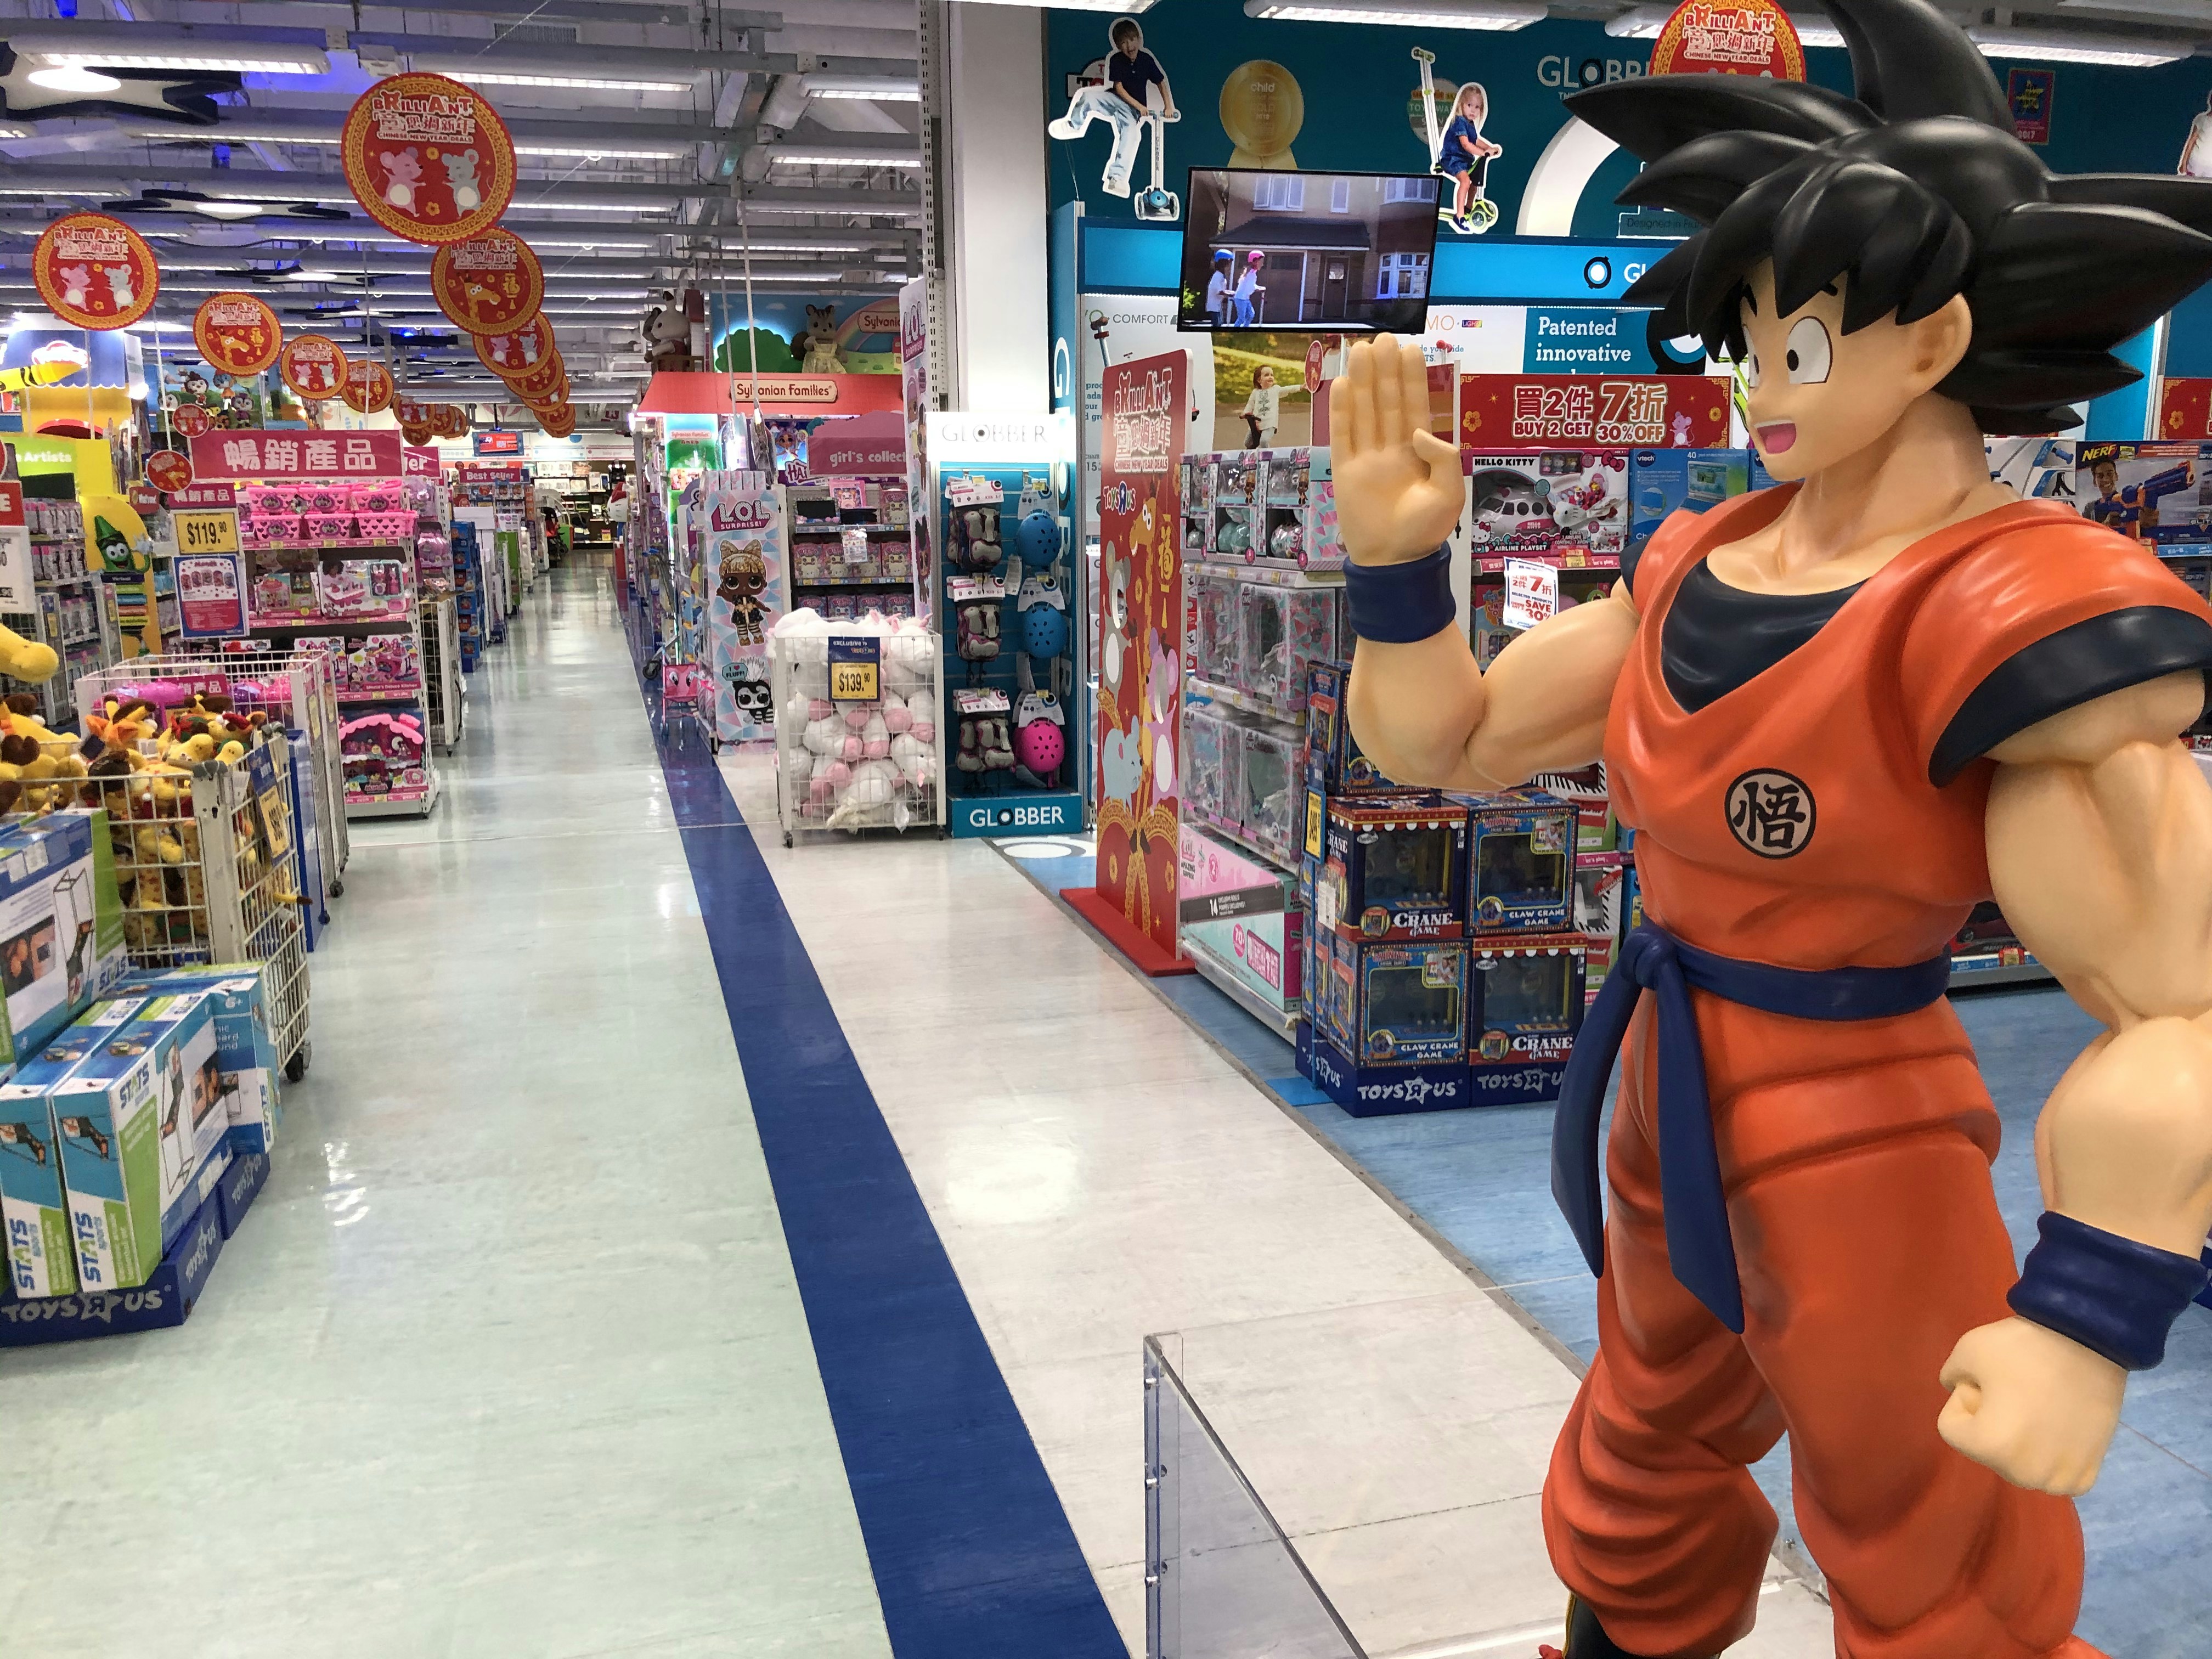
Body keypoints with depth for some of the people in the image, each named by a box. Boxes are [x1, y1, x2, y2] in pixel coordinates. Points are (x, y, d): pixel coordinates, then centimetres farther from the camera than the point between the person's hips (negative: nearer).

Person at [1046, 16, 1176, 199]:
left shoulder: (1146, 59, -1)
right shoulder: (1116, 60, -6)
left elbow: (1161, 83, 9)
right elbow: (1119, 88, -9)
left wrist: (1168, 106, -1)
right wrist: (1139, 106, -17)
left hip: (1132, 110, 0)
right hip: (1115, 100, 0)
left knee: (1131, 135, -30)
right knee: (1086, 95, -29)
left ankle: (1117, 179, -33)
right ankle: (1073, 125, -5)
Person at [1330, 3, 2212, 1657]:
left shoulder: (2027, 616, -23)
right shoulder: (1702, 574, -1)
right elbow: (1444, 739, 2)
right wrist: (1394, 556, -14)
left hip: (1851, 1146, -7)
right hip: (1673, 1113, 8)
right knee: (1643, 1471, 30)